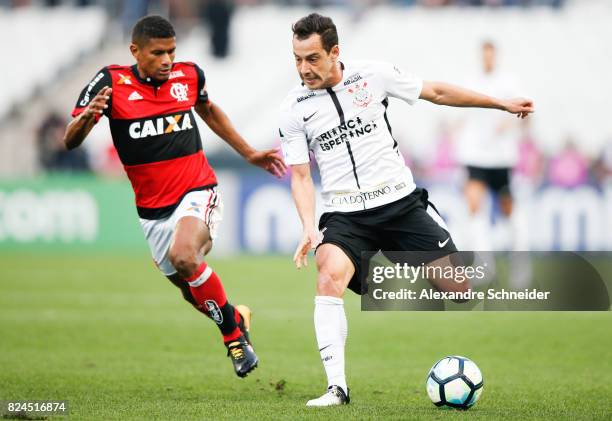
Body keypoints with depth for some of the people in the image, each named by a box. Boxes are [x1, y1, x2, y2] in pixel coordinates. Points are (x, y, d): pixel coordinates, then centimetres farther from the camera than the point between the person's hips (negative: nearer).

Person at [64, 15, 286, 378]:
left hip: (197, 192, -2)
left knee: (184, 258, -30)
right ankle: (237, 318, 43)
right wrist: (87, 117, -38)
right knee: (190, 290, 13)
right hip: (153, 208, 2)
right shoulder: (112, 83, -11)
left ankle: (233, 329, -11)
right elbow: (70, 142, -16)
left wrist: (250, 153, 23)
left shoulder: (189, 75, -3)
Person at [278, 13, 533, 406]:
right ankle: (337, 387, -28)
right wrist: (309, 228, -14)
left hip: (401, 202, 1)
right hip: (345, 215, -1)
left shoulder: (372, 74, -3)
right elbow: (301, 176, 3)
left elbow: (436, 92, 8)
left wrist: (502, 103, 11)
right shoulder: (293, 109, -2)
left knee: (457, 287, -4)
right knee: (329, 277, -29)